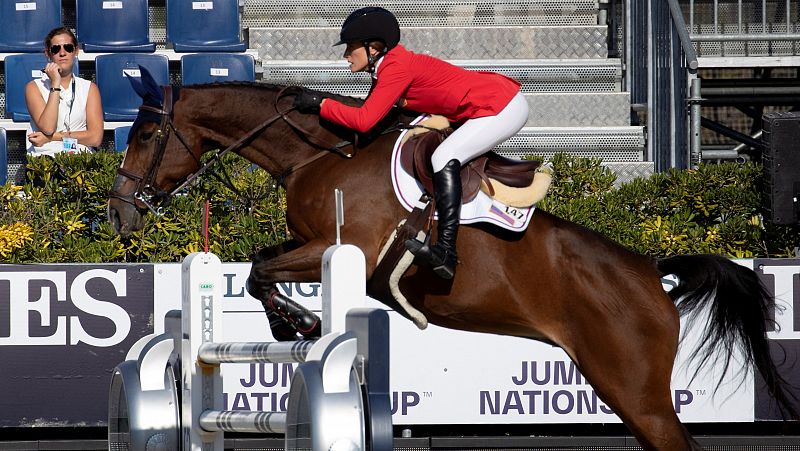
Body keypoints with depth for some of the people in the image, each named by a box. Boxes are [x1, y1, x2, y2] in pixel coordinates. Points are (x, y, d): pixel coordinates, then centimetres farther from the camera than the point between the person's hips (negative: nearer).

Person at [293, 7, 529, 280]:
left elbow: (364, 121, -25)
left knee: (445, 158, -23)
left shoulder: (397, 68, -21)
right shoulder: (389, 67, 8)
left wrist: (320, 103, -17)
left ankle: (446, 252, -30)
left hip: (504, 108, -11)